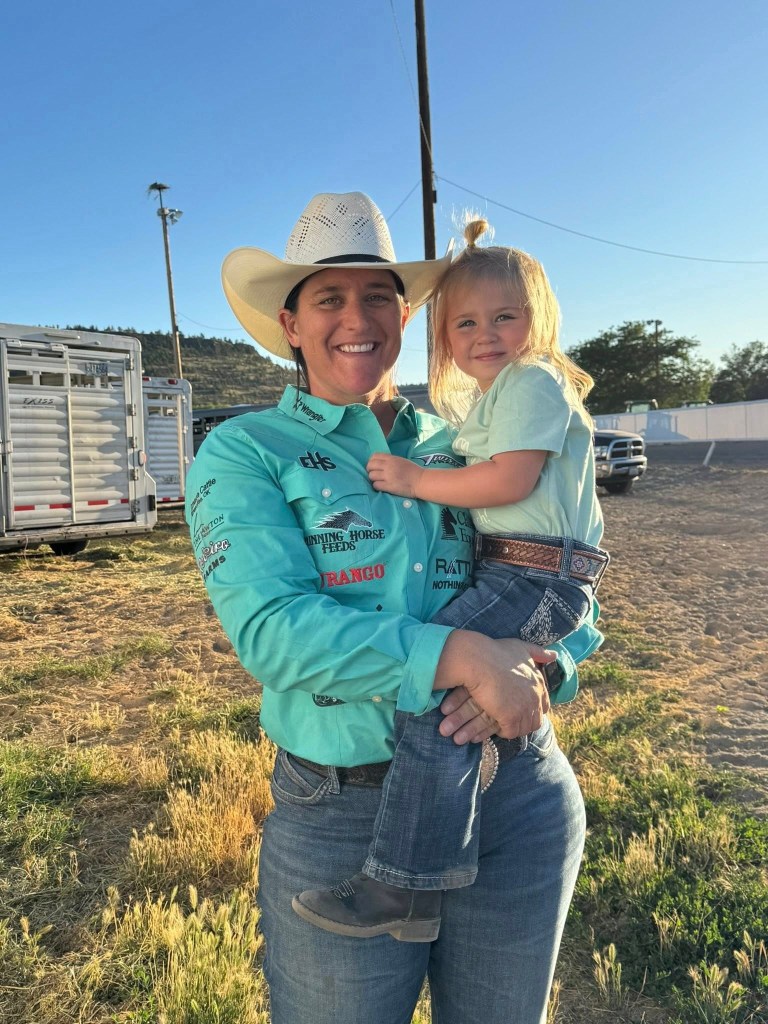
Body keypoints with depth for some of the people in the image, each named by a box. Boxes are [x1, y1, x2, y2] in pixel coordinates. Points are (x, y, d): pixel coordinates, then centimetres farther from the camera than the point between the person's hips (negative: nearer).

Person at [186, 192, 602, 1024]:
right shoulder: (242, 453, -5)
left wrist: (533, 671, -17)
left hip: (522, 801, 4)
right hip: (342, 821, -3)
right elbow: (272, 628, -20)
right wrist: (466, 656, -27)